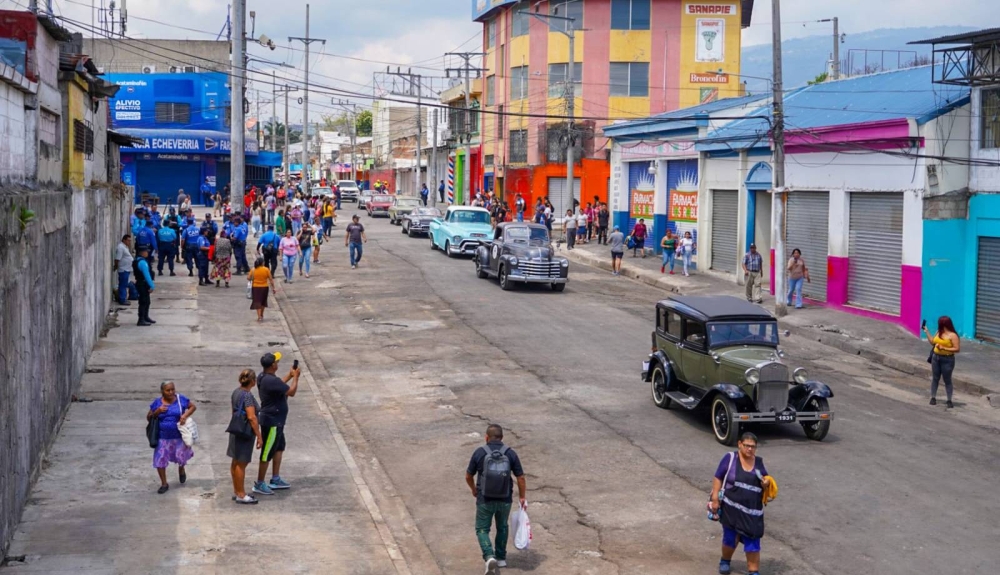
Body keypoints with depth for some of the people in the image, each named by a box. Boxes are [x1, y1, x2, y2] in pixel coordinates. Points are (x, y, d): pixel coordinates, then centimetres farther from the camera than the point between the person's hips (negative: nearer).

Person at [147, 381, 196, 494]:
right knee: (160, 460, 1)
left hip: (179, 436, -1)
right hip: (163, 437, 1)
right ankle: (164, 484, 20)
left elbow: (193, 406, 5)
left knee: (181, 456, 3)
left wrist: (185, 415, -12)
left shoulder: (181, 399, -6)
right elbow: (148, 418, 3)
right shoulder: (157, 403, -3)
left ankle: (181, 469, 42)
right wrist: (157, 412, -17)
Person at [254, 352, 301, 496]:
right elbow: (291, 392, -22)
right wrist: (295, 377, -8)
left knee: (279, 447, 22)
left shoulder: (263, 377, 3)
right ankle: (259, 484, 10)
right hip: (272, 422, -11)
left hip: (275, 420, 11)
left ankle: (275, 480, 30)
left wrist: (289, 376, 15)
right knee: (267, 453, 0)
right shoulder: (272, 381, -28)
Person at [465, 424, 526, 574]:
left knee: (482, 529, 14)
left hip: (485, 500, -2)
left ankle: (489, 557, -7)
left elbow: (468, 476, 0)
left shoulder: (479, 452, -10)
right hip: (505, 500, 2)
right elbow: (521, 478, -4)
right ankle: (501, 558, 33)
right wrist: (522, 497, 10)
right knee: (502, 527, 26)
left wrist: (474, 489, 20)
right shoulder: (510, 453, -7)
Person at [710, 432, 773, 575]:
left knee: (753, 542, -1)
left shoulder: (759, 463, 5)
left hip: (752, 512, 2)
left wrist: (766, 484, -10)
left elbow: (766, 486, 14)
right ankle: (725, 561, 39)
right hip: (731, 508, -2)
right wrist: (715, 499, -10)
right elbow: (718, 478, -4)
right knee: (730, 538, 12)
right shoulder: (730, 458, -6)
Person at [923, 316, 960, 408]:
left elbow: (957, 349, -17)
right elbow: (932, 341, 22)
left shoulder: (953, 335, -15)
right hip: (936, 357, 6)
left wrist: (944, 348, -22)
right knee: (935, 378, 10)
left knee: (947, 380, 0)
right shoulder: (939, 332, 6)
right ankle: (933, 398, 18)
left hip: (947, 360, -6)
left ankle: (949, 400, 7)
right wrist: (927, 331, 18)